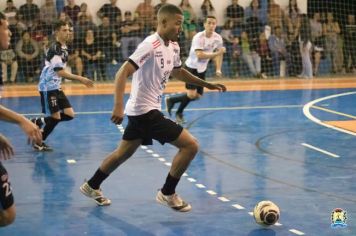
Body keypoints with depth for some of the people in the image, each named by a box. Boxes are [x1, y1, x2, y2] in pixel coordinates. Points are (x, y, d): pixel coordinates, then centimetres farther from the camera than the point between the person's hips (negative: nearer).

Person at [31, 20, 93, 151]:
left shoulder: (64, 47, 9)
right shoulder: (55, 49, -20)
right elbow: (60, 72, -27)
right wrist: (80, 79, -30)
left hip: (56, 87, 9)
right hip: (48, 87, -9)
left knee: (69, 114, 5)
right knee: (56, 117, -7)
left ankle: (38, 122, 18)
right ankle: (38, 142, 11)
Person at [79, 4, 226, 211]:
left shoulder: (173, 46, 7)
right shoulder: (151, 45, -21)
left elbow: (178, 71, 26)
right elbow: (123, 73, -26)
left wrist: (207, 85, 22)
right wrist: (118, 107, -35)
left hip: (141, 111, 10)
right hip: (145, 111, -10)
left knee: (124, 153, 22)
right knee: (190, 145, -11)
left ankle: (92, 186, 38)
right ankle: (167, 194, 2)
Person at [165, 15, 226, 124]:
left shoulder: (217, 38, -4)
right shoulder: (199, 37, -24)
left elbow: (219, 53, 10)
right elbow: (200, 55, -35)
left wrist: (218, 69, 0)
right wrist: (217, 53, -38)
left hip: (202, 69, 7)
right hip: (191, 67, -7)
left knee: (198, 96, 7)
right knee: (191, 95, -16)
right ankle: (170, 100, 9)